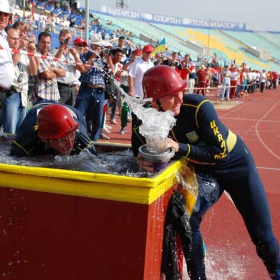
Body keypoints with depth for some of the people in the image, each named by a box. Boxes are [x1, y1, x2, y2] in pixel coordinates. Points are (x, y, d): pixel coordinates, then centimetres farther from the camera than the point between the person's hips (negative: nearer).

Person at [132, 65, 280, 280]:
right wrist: (143, 157, -31)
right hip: (205, 170, 4)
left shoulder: (199, 106, -33)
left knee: (261, 234, 2)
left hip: (235, 163, -3)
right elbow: (139, 144, -7)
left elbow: (220, 151, -30)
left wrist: (180, 148, -39)